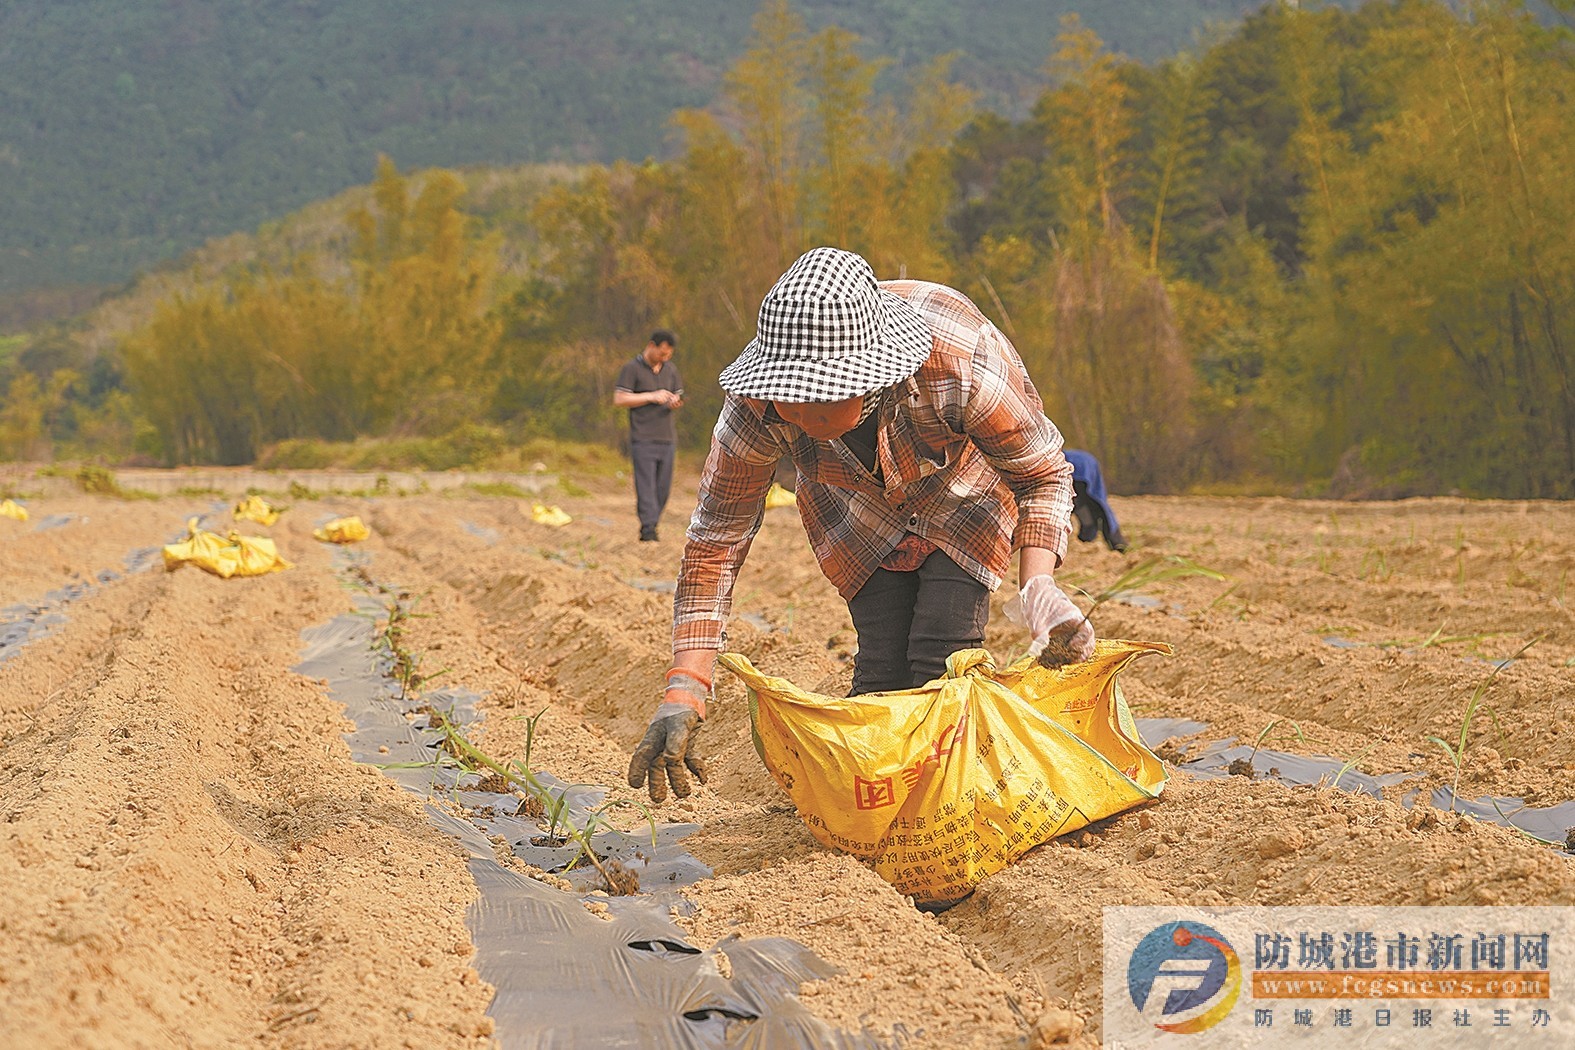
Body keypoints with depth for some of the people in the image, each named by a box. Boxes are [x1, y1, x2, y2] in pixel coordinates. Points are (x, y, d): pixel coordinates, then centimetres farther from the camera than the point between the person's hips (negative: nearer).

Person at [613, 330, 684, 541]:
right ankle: (648, 529, -13)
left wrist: (676, 403, -3)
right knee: (646, 486, -11)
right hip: (643, 439, -5)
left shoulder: (671, 369, 15)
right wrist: (652, 397, -14)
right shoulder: (632, 369, -2)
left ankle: (652, 526, 14)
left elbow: (678, 396, 23)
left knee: (663, 487, 4)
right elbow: (619, 399, -8)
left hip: (667, 438, 5)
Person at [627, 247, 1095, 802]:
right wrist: (682, 694, -34)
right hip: (862, 515, 2)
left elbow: (1042, 472, -25)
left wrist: (1038, 587, -43)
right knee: (882, 663, -9)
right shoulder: (758, 406, -37)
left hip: (964, 499, -1)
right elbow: (716, 540, -26)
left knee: (941, 653, -15)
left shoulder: (965, 362, -44)